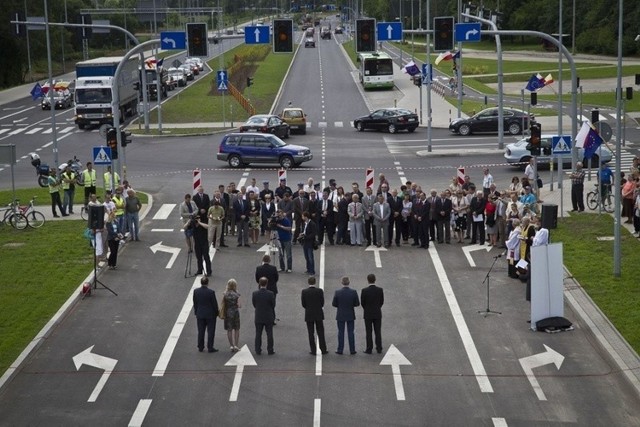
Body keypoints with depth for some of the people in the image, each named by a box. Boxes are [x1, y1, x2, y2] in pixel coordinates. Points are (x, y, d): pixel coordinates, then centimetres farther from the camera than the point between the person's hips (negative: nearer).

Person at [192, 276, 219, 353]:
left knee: (200, 332, 13)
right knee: (210, 331, 6)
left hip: (200, 315, 4)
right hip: (210, 315, -3)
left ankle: (200, 347, 19)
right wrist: (216, 313, 4)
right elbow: (214, 304, -11)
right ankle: (210, 348, 7)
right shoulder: (211, 292, -18)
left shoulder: (196, 291, -7)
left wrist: (196, 313, 14)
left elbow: (195, 303, 3)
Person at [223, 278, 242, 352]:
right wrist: (240, 305, 9)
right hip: (235, 312, -1)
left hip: (227, 313, 1)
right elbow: (239, 305, -10)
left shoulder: (225, 294, -6)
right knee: (236, 329, 11)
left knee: (229, 330, 9)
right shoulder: (237, 295, -11)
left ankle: (231, 345, 11)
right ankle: (236, 345, 10)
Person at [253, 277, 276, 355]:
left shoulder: (255, 293, -11)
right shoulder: (270, 294, -16)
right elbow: (273, 305, -7)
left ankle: (258, 350, 15)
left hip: (258, 317, 1)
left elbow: (254, 304, -2)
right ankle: (270, 350, 13)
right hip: (269, 317, -1)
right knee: (269, 334, 9)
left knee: (258, 334, 12)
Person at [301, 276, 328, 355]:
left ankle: (313, 350, 4)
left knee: (311, 334, 5)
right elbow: (322, 303, -2)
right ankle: (323, 350, 9)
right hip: (319, 314, 1)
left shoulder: (304, 292, -8)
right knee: (321, 333, 8)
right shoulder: (320, 291, -8)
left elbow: (303, 304, -3)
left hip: (309, 315, 0)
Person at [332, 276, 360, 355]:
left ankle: (340, 350, 11)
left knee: (341, 333, 8)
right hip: (350, 315, 1)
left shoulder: (337, 292, -12)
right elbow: (357, 304, -6)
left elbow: (334, 304, -6)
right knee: (351, 333, 8)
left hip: (340, 315, -1)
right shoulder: (353, 292, -11)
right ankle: (352, 350, 11)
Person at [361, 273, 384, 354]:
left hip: (368, 314, -2)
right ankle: (379, 348, 11)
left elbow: (362, 303, -5)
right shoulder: (380, 290, -7)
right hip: (378, 314, 2)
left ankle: (369, 349, 5)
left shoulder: (364, 291, -14)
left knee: (369, 332, 4)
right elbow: (382, 301, 2)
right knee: (378, 332, 9)